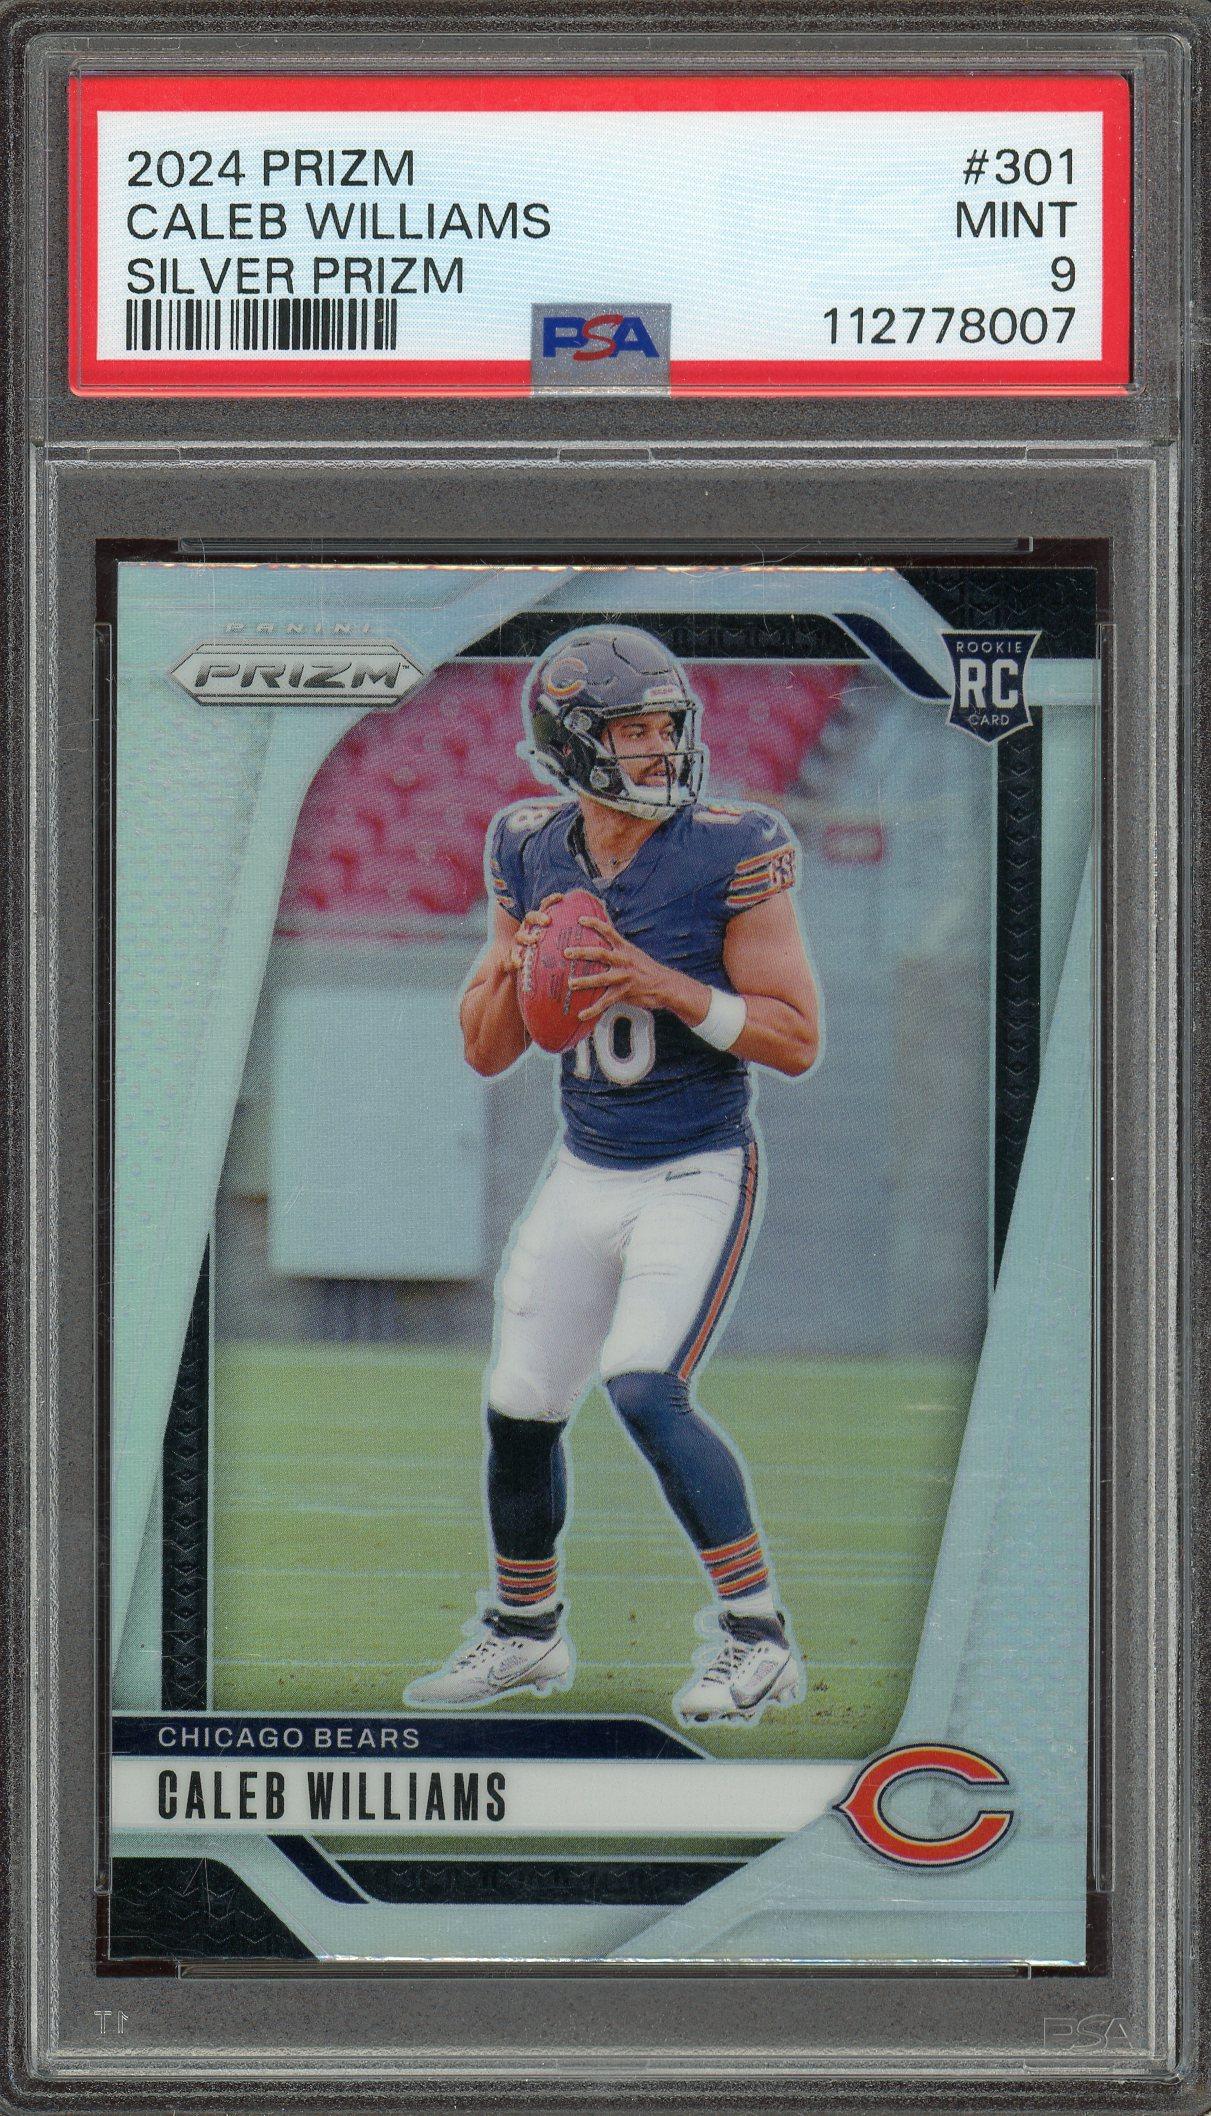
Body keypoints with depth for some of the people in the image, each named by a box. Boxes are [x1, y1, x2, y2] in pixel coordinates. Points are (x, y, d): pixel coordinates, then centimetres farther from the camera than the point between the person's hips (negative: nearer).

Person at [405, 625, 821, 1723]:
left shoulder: (730, 852, -15)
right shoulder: (532, 853, 0)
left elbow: (796, 1039, -15)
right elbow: (487, 1051, 5)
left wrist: (659, 983, -25)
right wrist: (520, 962, -15)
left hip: (699, 1177, -6)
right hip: (585, 1176, 6)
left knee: (647, 1391, -22)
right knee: (521, 1409, 10)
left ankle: (761, 1642, -10)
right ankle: (525, 1633, 33)